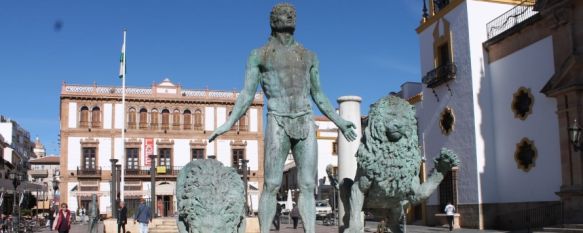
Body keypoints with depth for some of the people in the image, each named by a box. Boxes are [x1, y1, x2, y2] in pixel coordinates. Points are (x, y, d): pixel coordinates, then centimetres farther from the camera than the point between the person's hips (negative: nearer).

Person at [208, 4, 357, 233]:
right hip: (278, 124, -3)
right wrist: (229, 123, -10)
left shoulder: (309, 56, 17)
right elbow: (247, 94, 2)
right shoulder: (258, 55, 8)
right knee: (271, 186, -6)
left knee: (308, 185, -1)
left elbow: (318, 95, 21)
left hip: (306, 125, 3)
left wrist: (339, 122, 17)